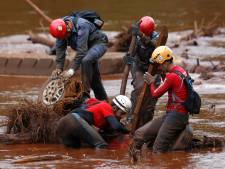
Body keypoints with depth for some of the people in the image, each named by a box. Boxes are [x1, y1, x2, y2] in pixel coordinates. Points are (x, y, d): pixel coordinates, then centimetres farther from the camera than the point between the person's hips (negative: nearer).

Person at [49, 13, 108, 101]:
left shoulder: (81, 26, -35)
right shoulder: (60, 29, -13)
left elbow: (81, 50, -38)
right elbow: (60, 49, -9)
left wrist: (72, 69, -39)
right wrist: (59, 68, -18)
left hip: (99, 43, -8)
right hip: (89, 47, 8)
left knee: (86, 61, -32)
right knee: (93, 74, 13)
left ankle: (85, 92, -28)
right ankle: (102, 99, 28)